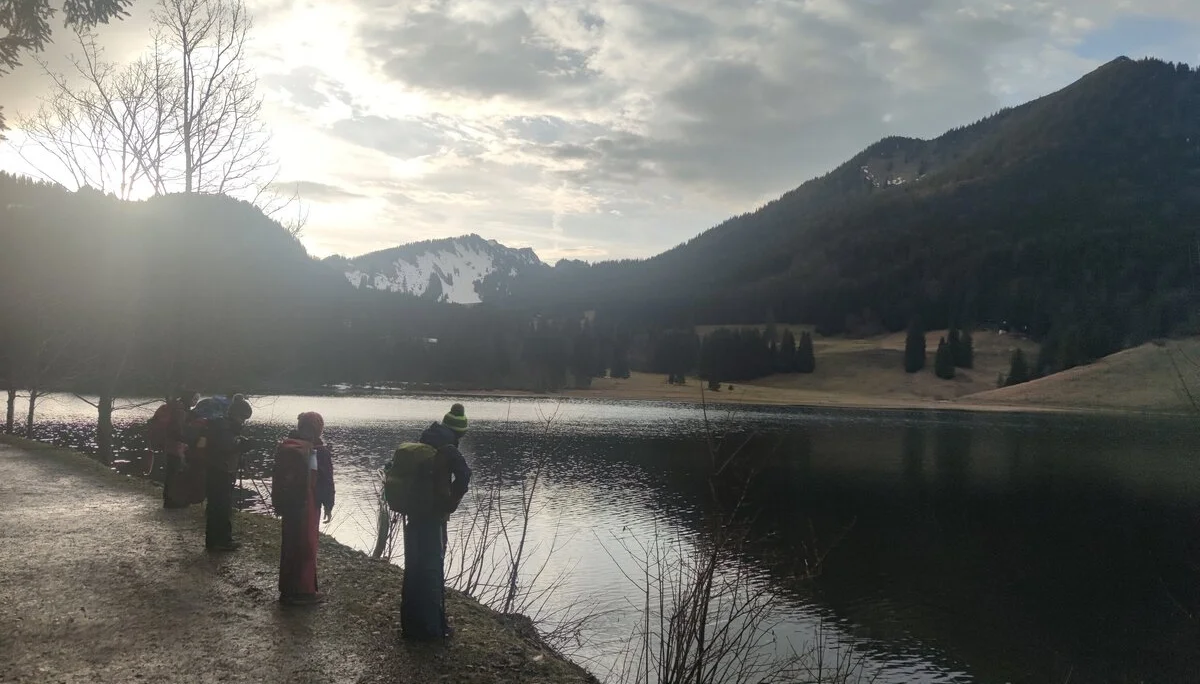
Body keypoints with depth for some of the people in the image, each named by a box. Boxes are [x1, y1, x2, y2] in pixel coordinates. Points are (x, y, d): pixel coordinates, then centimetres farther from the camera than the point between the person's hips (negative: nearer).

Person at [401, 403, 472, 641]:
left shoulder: (420, 445, 11)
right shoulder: (449, 450, -12)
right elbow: (464, 477, -26)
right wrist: (450, 504, -12)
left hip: (413, 515, 7)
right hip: (433, 517, -7)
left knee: (414, 569, 15)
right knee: (432, 571, 0)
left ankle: (411, 622, 24)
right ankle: (433, 626, 6)